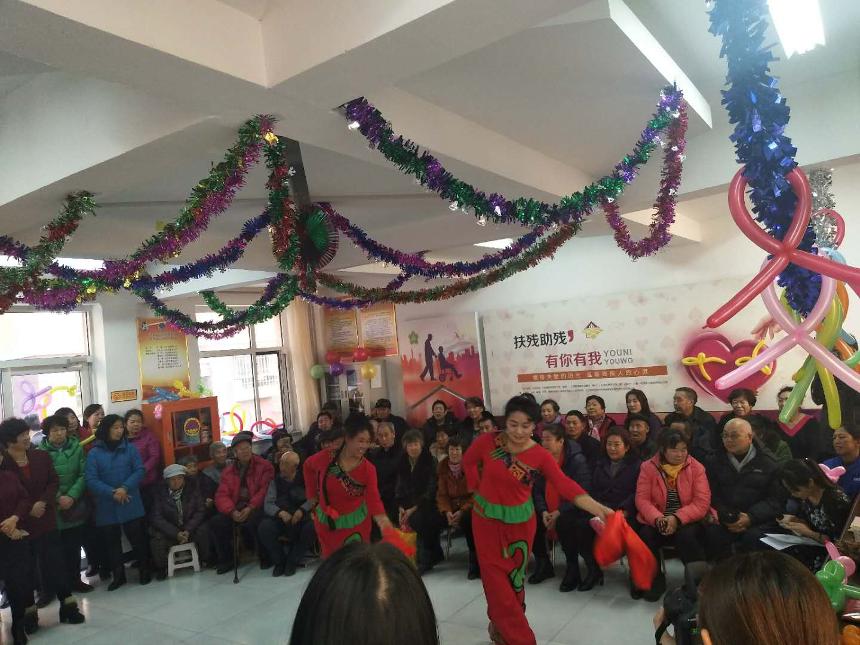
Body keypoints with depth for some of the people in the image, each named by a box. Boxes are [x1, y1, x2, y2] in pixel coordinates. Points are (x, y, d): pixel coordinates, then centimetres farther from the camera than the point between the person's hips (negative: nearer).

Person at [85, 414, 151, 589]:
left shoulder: (130, 448, 3)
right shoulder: (94, 453, -1)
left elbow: (139, 471, -3)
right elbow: (91, 480, -8)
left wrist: (125, 488, -18)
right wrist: (112, 493, -18)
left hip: (131, 504, 0)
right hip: (106, 507, 0)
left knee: (138, 538, 5)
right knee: (111, 542, 10)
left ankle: (144, 570, 21)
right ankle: (118, 575, 25)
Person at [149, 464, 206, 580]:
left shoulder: (192, 490, -2)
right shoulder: (159, 493, -6)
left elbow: (200, 511, -5)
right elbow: (156, 518, -12)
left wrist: (188, 530, -19)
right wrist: (176, 534, -21)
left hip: (190, 529, 1)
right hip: (168, 530, -1)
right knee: (157, 539, -29)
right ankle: (160, 568, 1)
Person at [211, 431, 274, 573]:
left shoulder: (264, 466, 1)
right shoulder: (228, 471, 13)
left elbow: (264, 490, -9)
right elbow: (222, 496, 4)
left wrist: (250, 508, -22)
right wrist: (232, 511, -16)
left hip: (256, 508, -5)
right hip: (236, 510, 5)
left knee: (254, 520, -36)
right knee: (215, 522, -17)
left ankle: (265, 558, -12)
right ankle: (226, 560, 4)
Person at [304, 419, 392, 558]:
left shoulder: (368, 469, -18)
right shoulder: (327, 456, -18)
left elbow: (373, 499, -28)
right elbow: (308, 466, 2)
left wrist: (383, 520, -46)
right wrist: (312, 496, 1)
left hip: (355, 522, -1)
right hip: (326, 521, 1)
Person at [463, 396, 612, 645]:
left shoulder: (541, 456, -17)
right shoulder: (487, 442, -16)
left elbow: (565, 485, -28)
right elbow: (468, 462, 3)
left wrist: (598, 508, -40)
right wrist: (478, 488, -3)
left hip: (519, 521, 0)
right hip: (487, 518, 0)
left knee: (514, 577, 15)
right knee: (496, 577, 3)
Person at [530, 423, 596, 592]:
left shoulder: (577, 460, -13)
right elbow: (537, 490, 6)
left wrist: (559, 512, -21)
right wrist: (543, 511, -11)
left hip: (572, 511, -6)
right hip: (548, 512, 6)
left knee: (563, 523, -34)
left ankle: (573, 568, -11)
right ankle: (542, 564, 7)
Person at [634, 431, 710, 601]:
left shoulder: (696, 468, -2)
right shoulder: (648, 467, -1)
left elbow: (702, 503, -9)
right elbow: (642, 499, -5)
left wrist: (677, 518, -23)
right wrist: (658, 519, -24)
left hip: (687, 521, -1)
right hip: (656, 521, 1)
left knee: (686, 536, -33)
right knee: (645, 535, -28)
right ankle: (655, 580, -2)